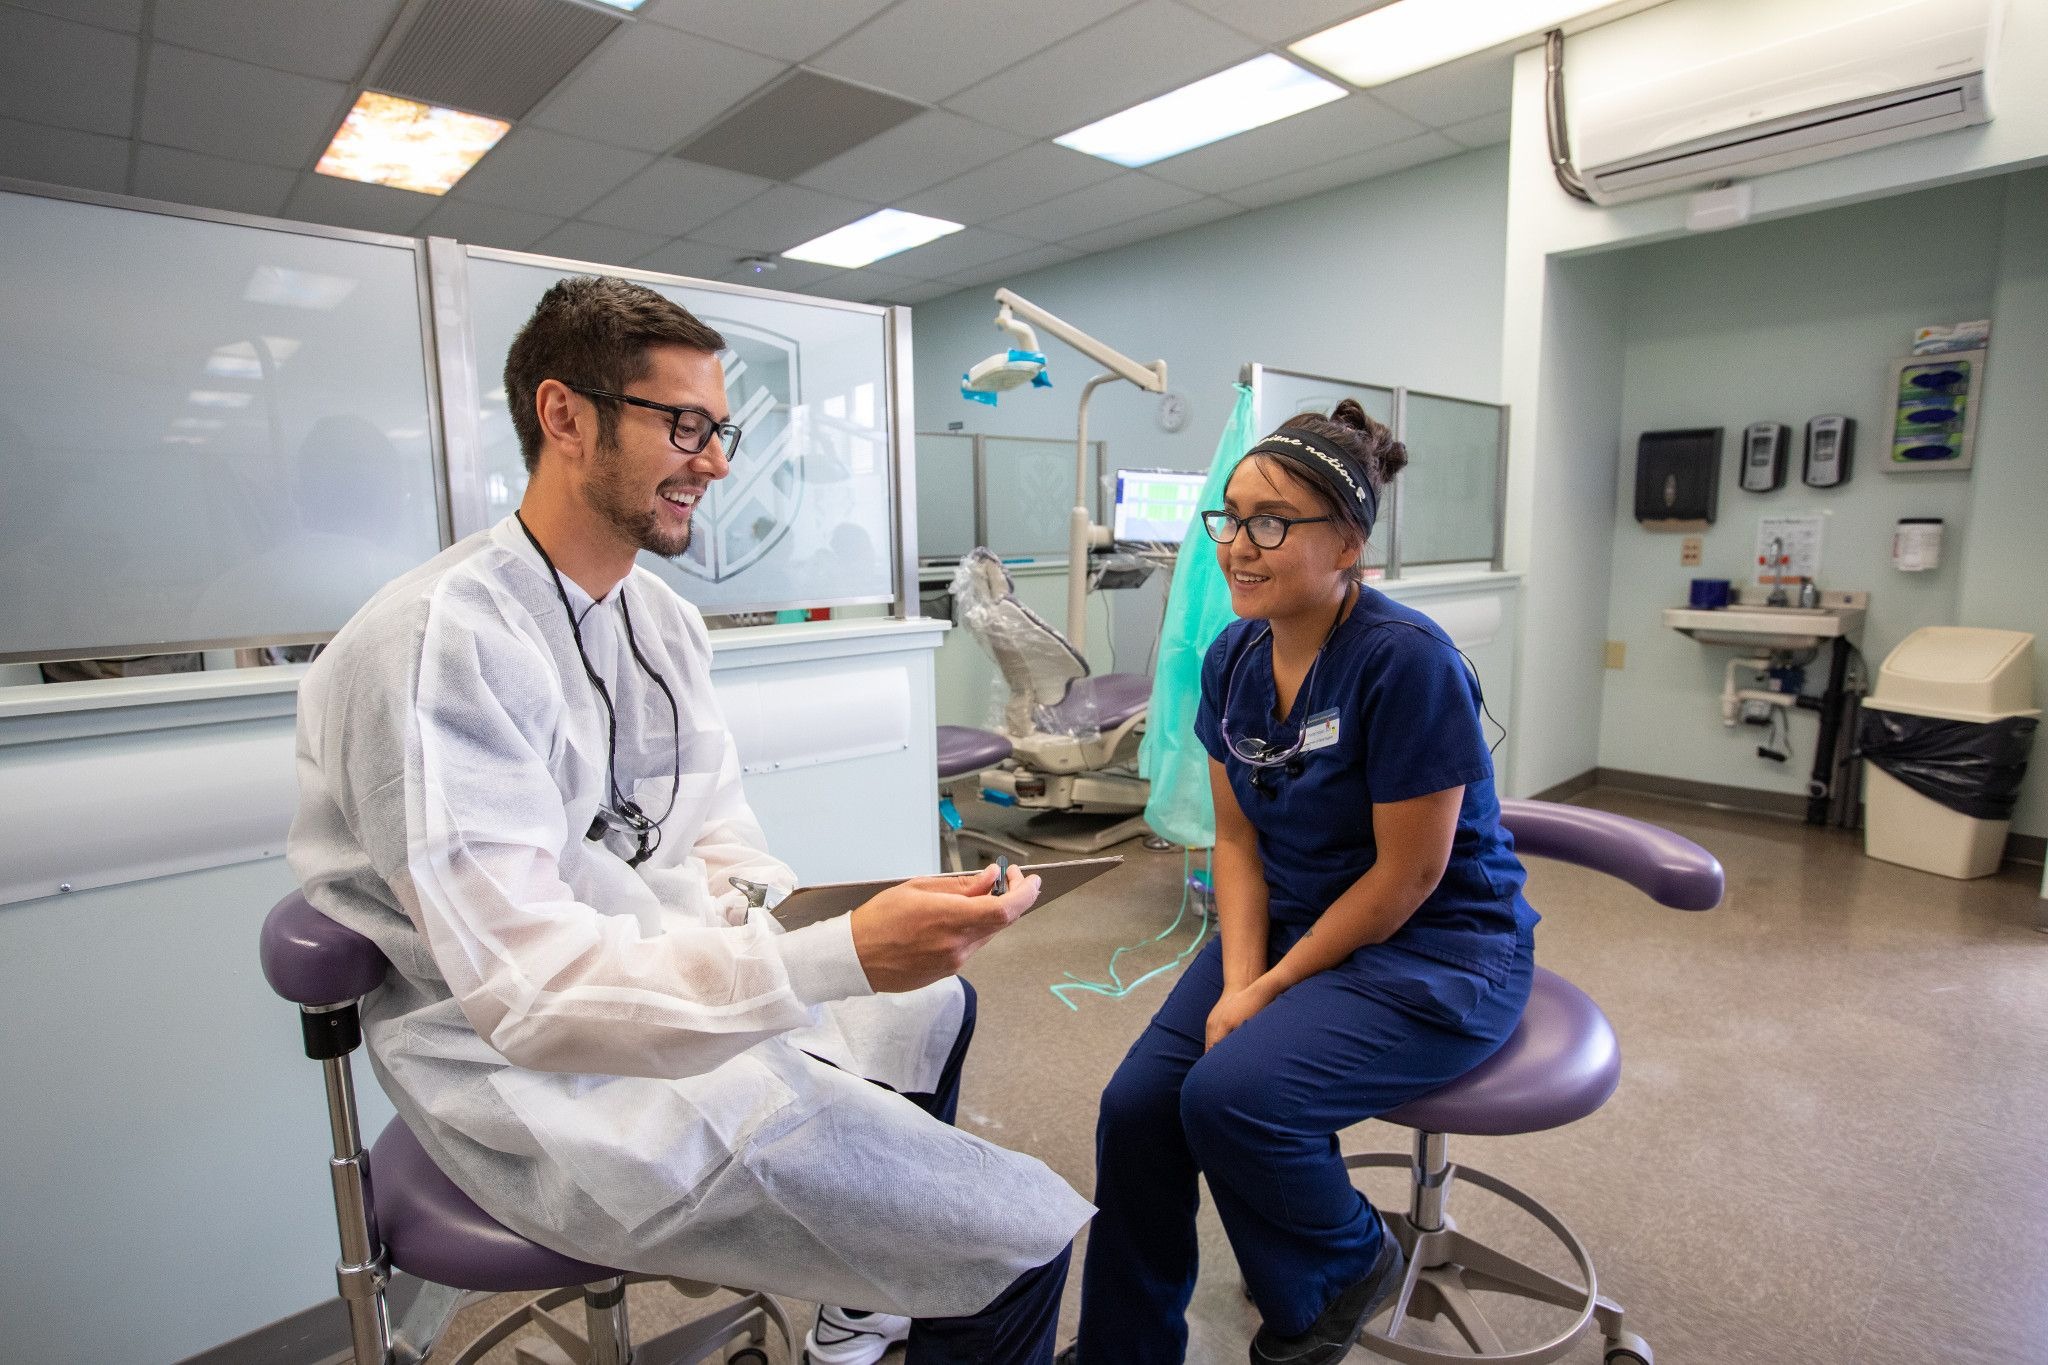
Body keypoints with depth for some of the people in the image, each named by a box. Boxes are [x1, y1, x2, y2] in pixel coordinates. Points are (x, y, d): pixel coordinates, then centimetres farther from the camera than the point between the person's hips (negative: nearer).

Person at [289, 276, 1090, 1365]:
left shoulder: (663, 619, 5)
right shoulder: (440, 641, -24)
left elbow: (717, 846, 7)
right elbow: (532, 990, -30)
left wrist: (802, 909, -13)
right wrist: (842, 955, -37)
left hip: (665, 988, 10)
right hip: (536, 1078, -9)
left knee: (933, 998, 29)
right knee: (1025, 1236, -12)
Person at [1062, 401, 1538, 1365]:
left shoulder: (1405, 660, -23)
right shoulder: (1233, 657, -1)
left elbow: (1408, 873, -19)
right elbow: (1238, 838, 3)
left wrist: (1271, 990, -14)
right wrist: (1237, 980, -10)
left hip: (1432, 952, -6)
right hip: (1288, 923, 6)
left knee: (1230, 1096, -24)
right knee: (1135, 1105, -8)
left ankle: (1349, 1267, 12)